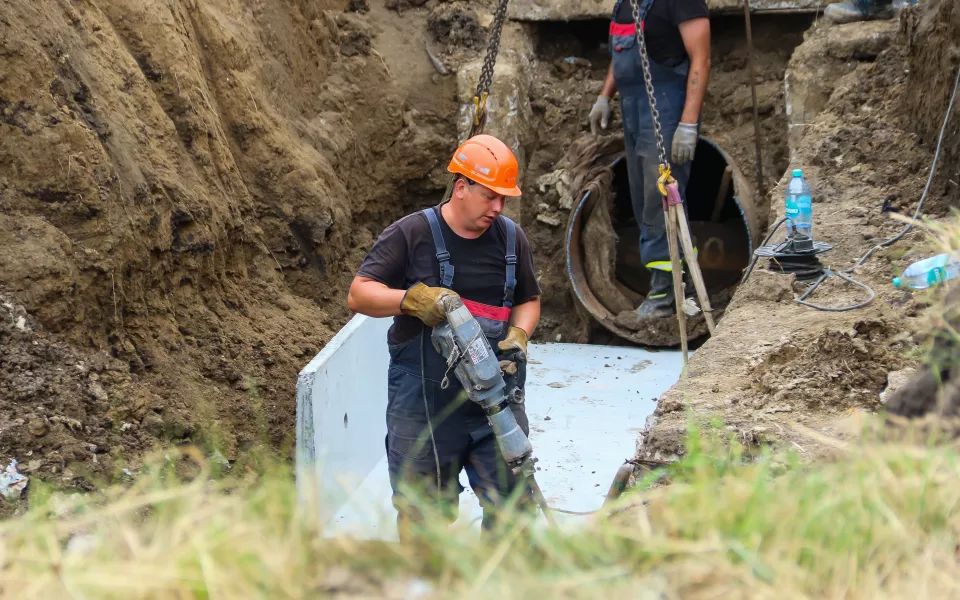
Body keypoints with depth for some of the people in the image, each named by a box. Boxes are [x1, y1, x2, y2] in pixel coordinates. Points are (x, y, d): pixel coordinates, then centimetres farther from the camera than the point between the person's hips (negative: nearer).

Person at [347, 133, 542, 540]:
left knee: (513, 501, 2)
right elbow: (358, 294, -6)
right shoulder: (412, 235, -5)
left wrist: (518, 335, -2)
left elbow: (529, 301, 20)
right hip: (423, 400, -3)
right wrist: (412, 298, -24)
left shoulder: (511, 239, 9)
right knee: (424, 511, 5)